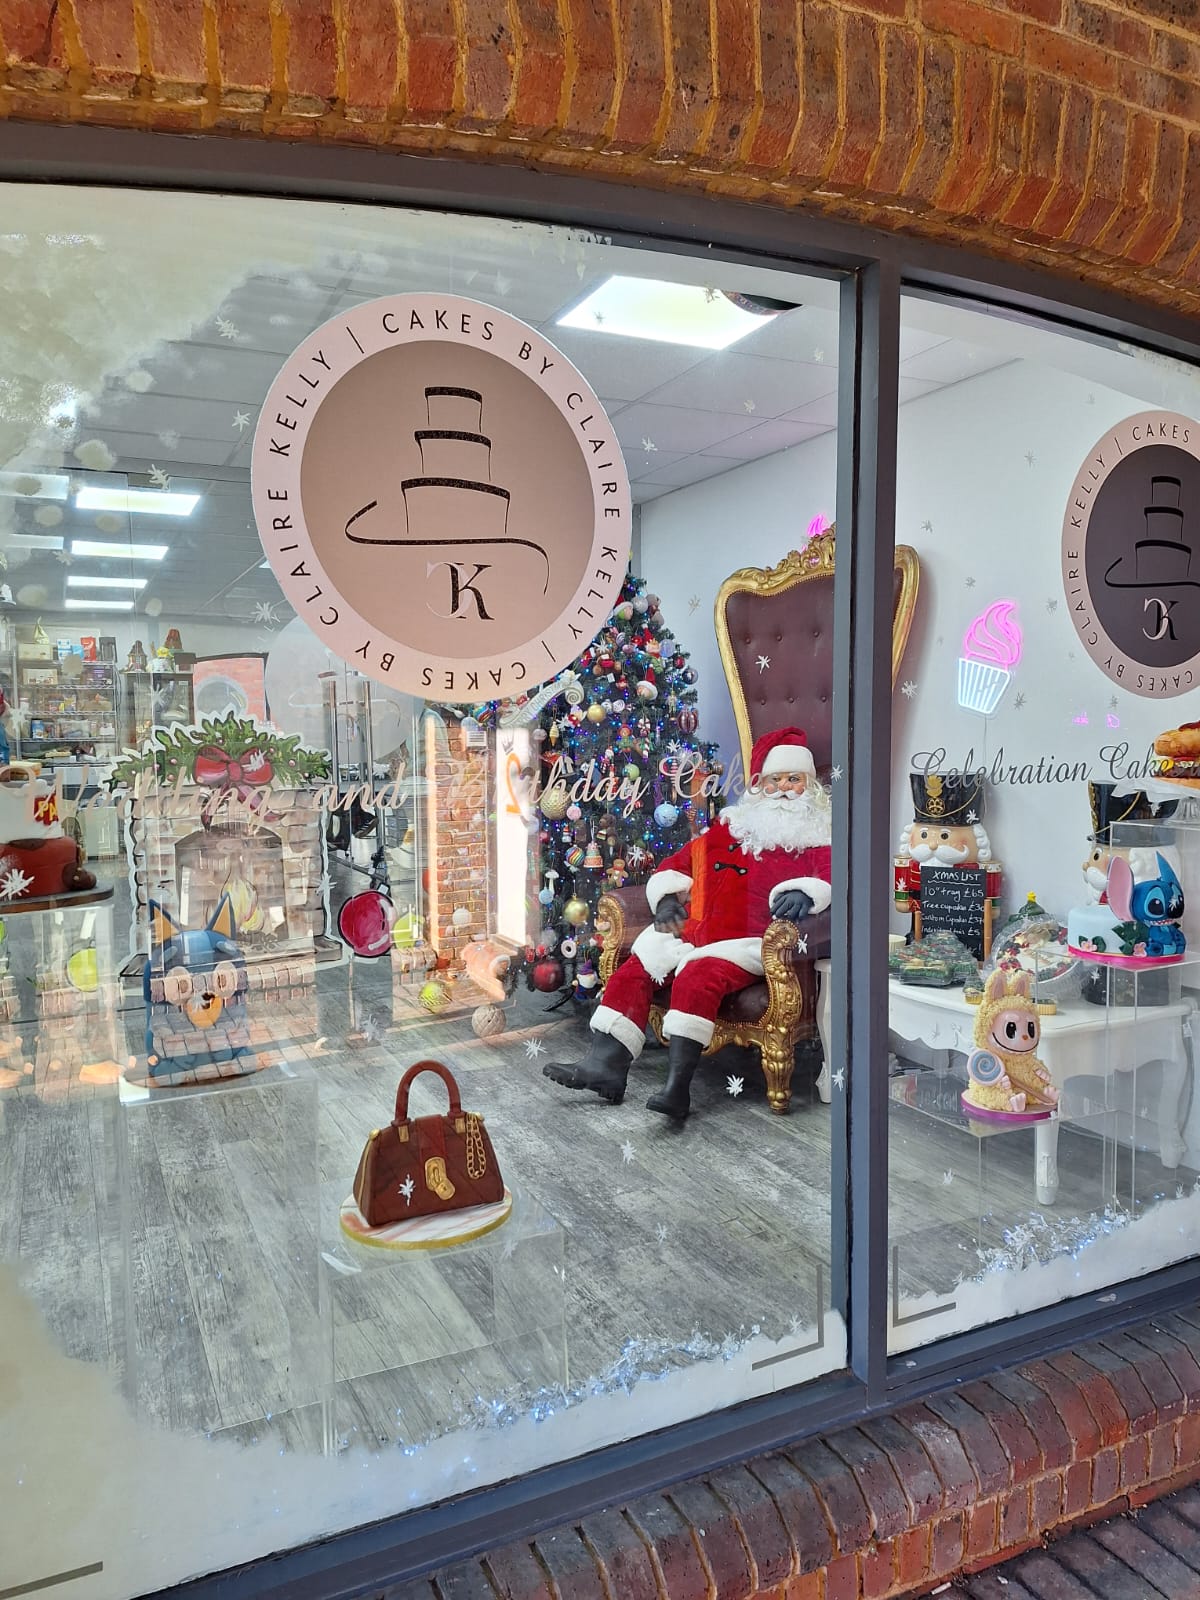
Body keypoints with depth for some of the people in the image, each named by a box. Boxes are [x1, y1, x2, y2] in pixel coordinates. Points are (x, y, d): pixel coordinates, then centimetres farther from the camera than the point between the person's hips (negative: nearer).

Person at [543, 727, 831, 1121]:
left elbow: (827, 876, -8)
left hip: (749, 942, -6)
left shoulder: (816, 837, 11)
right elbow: (677, 864, 28)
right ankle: (605, 1063, -11)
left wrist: (803, 892, -29)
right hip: (693, 932, 6)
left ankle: (677, 1085, -35)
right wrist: (667, 898, 9)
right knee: (633, 970, -11)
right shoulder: (728, 828, 25)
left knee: (697, 976, -33)